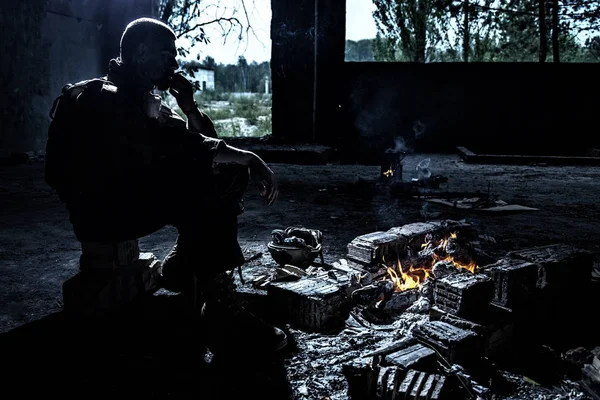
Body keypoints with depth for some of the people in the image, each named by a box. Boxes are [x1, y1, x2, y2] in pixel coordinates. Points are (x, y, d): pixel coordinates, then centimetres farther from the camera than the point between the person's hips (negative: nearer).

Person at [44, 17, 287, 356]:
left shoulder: (149, 101, 13)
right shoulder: (103, 97, -15)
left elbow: (207, 143, 11)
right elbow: (182, 147, -30)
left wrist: (189, 106, -6)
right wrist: (252, 159, -30)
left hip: (136, 198, 9)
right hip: (101, 212, -9)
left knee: (228, 175, -3)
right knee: (210, 192, -27)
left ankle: (183, 265, -3)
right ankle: (223, 317, -27)